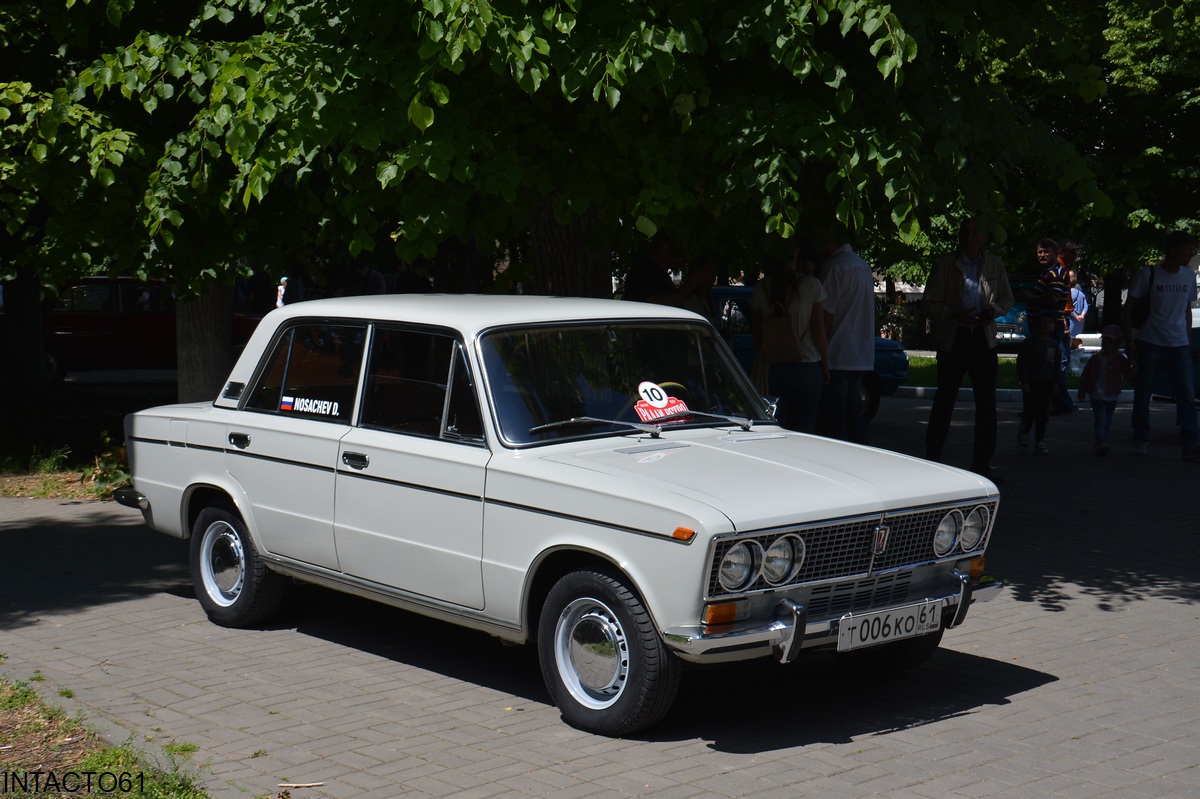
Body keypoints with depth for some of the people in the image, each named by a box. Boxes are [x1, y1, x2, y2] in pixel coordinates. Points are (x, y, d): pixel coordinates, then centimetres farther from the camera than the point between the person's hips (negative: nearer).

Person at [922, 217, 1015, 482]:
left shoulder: (994, 265, 8)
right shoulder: (945, 265, -2)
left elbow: (1007, 299, 16)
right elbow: (929, 304, -3)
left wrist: (993, 310, -6)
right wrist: (956, 315, -18)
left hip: (983, 338, 3)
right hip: (952, 339, -3)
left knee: (986, 403, 1)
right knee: (944, 401, 4)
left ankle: (982, 465, 8)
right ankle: (932, 459, 16)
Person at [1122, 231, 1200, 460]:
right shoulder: (1148, 274, -6)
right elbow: (1129, 307, -2)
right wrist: (1129, 341, -7)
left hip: (1179, 346, 3)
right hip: (1149, 344, -3)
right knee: (1142, 394, 3)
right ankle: (1141, 440, 18)